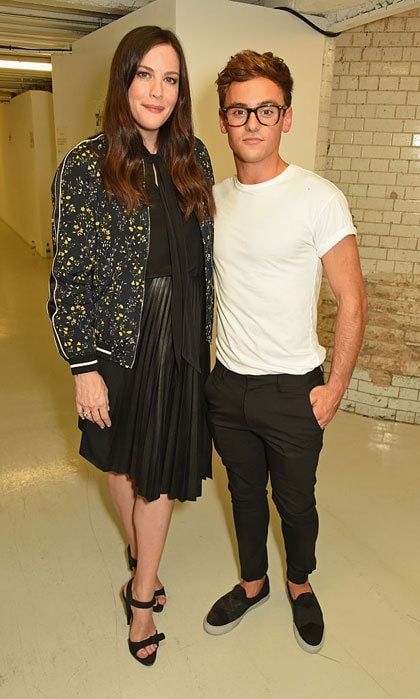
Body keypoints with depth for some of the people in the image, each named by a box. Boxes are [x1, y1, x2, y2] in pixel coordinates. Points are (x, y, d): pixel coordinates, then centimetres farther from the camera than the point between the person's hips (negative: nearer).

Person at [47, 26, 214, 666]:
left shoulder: (193, 157, 3)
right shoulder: (86, 165, -10)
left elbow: (204, 252, 10)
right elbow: (69, 276, -11)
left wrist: (206, 332, 10)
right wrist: (84, 366, -13)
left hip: (181, 337, 3)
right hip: (118, 339, -2)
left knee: (161, 464, 9)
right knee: (121, 457, 16)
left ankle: (142, 595, 29)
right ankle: (139, 551, 45)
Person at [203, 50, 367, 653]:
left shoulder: (320, 199, -13)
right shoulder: (212, 199, 2)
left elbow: (352, 301, -10)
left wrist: (335, 388, -11)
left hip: (292, 391, -4)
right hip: (226, 384, 4)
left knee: (294, 500, 15)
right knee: (244, 492, 21)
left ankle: (300, 585, 44)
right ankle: (253, 583, 46)